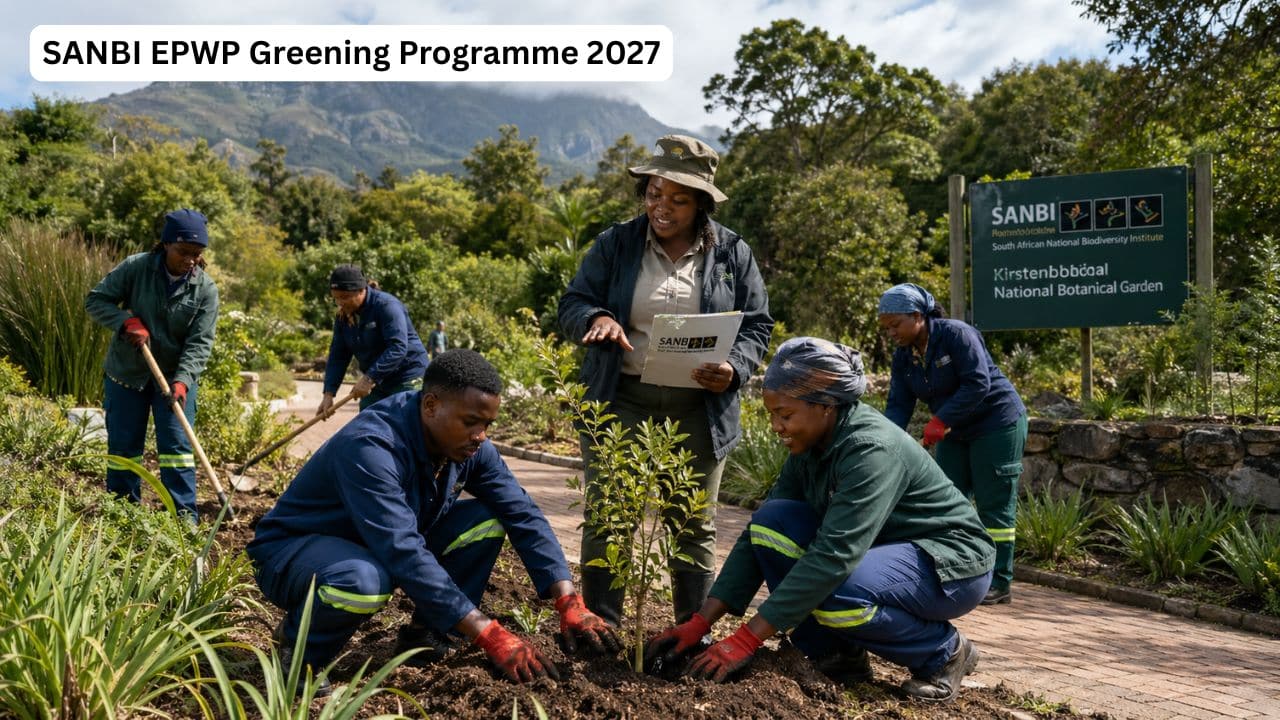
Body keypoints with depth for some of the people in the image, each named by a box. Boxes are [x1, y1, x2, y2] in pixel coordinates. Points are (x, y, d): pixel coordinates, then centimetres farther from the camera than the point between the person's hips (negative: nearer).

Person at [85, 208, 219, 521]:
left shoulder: (206, 289, -11)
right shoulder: (136, 268, -13)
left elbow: (200, 342, -14)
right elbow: (95, 300, -6)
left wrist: (182, 380, -27)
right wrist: (127, 321, -23)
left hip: (176, 376, 0)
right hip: (126, 371, 1)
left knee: (177, 445, -4)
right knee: (123, 444, 8)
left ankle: (184, 515, 1)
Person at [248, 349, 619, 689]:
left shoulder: (468, 445, -12)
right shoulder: (370, 447, -34)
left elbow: (523, 516, -11)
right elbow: (405, 554, -40)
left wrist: (570, 604, -21)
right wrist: (489, 634, -40)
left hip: (383, 549, 7)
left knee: (486, 520, -10)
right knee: (366, 581, -40)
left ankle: (426, 634, 3)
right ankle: (298, 651, -8)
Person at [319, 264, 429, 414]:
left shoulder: (386, 305, -20)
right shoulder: (343, 316, 3)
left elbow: (398, 348, -29)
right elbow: (338, 356, 3)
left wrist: (369, 378, -34)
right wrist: (329, 393, -9)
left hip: (407, 376, -8)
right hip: (378, 381, 8)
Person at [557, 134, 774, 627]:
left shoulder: (732, 253, 4)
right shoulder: (615, 245, 4)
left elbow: (756, 324, 6)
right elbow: (571, 305, 2)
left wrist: (734, 369, -14)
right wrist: (597, 318, -22)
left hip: (699, 411, 1)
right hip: (621, 403, 0)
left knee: (695, 526, 9)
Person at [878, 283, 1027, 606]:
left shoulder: (956, 334, -21)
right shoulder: (903, 356, 1)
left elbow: (978, 383, -26)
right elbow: (899, 405, -5)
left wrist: (941, 420, -29)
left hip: (997, 422, -8)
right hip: (955, 432, 8)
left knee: (993, 505, -5)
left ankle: (999, 584, 2)